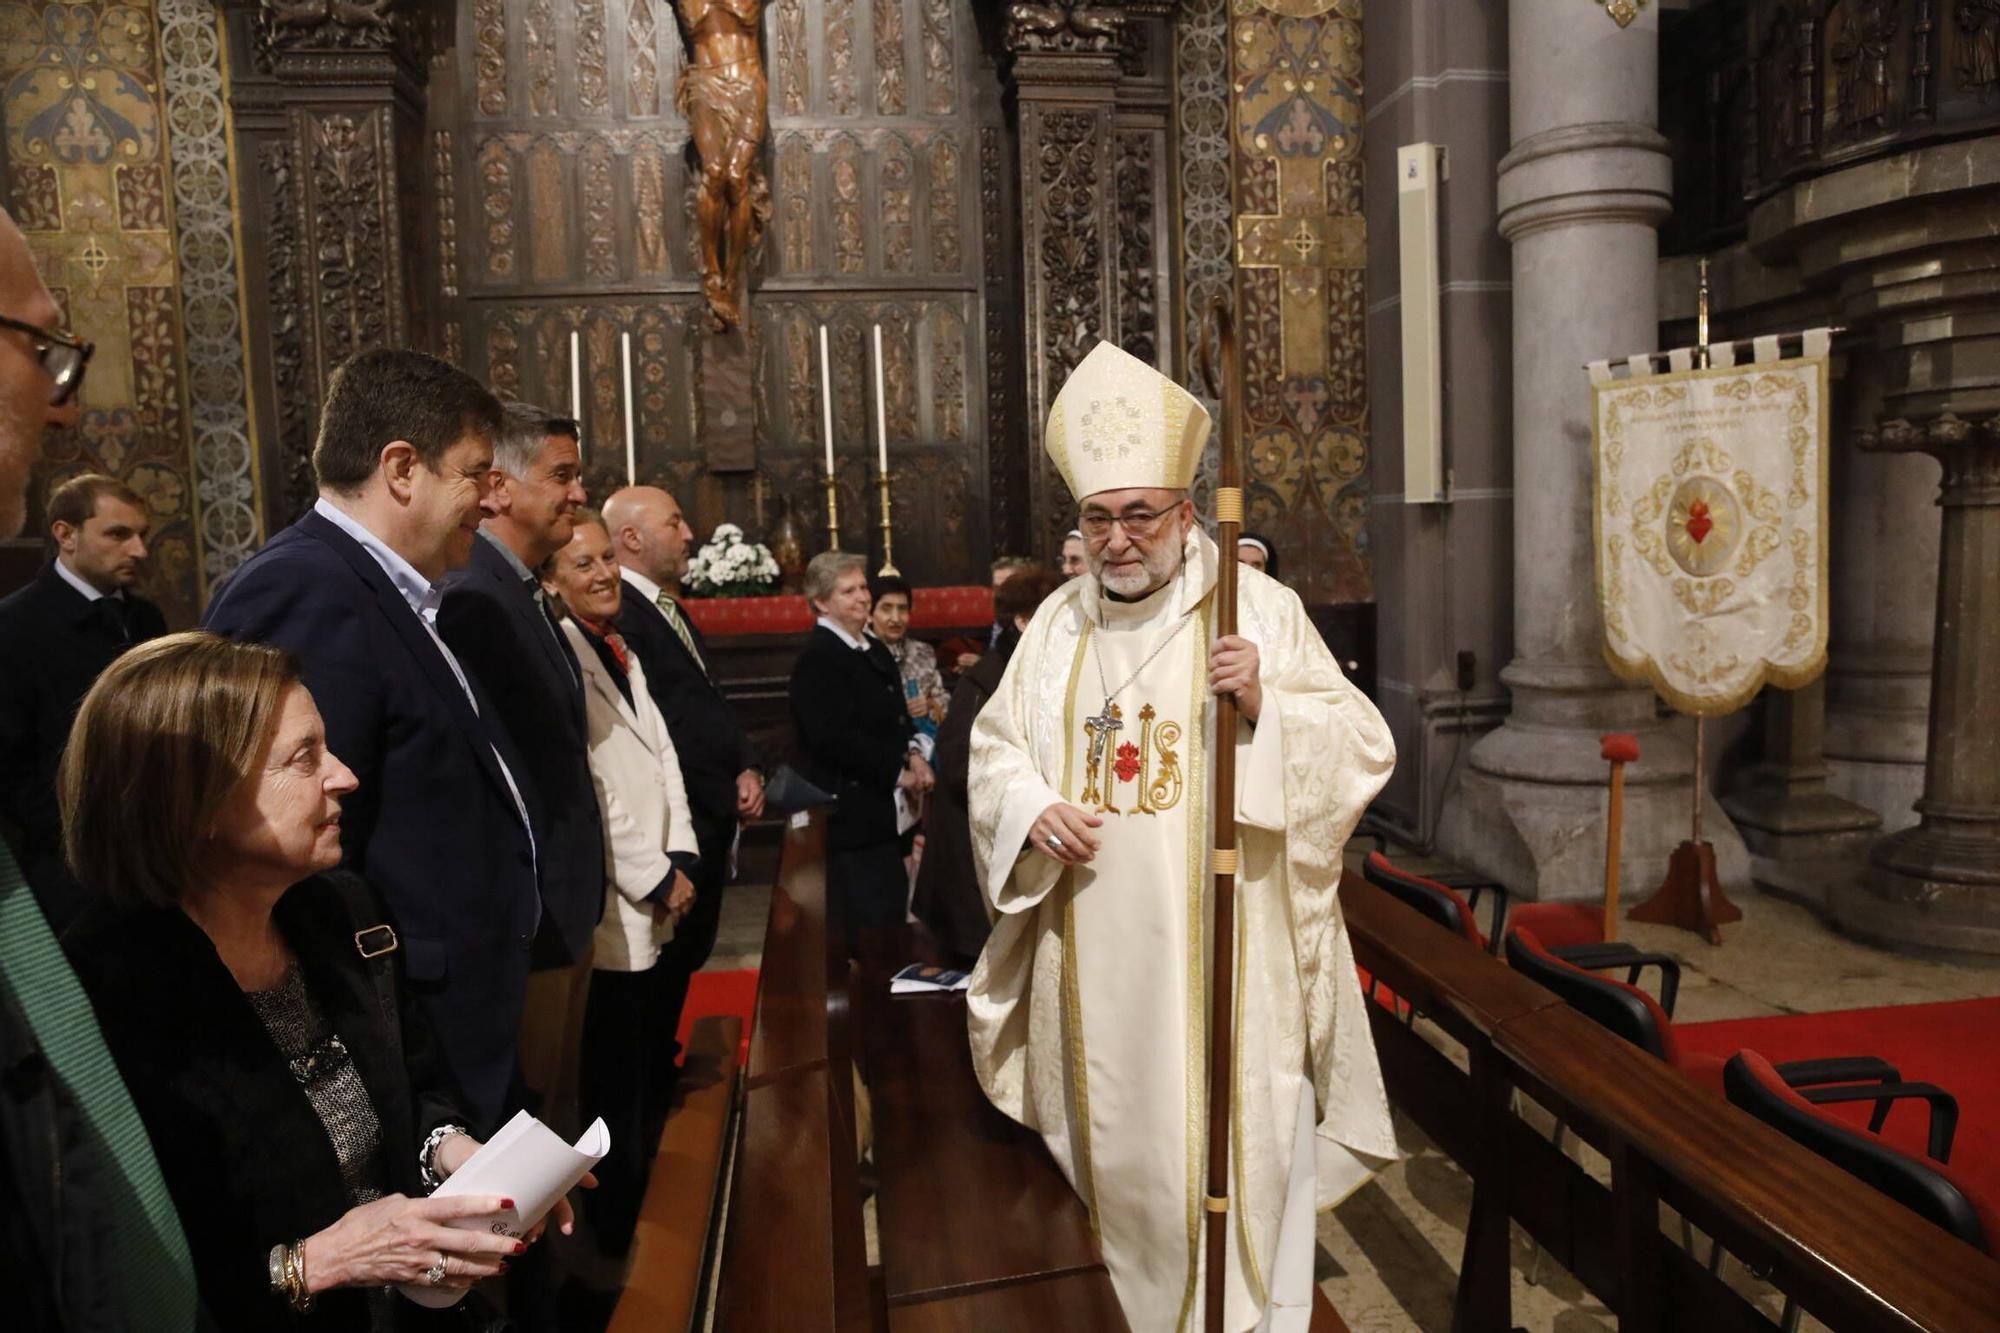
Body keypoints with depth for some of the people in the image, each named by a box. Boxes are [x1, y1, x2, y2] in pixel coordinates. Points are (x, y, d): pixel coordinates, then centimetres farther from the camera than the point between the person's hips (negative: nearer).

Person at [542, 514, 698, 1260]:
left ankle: (645, 1218, 33)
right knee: (619, 1095, 3)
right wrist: (655, 880, -13)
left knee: (652, 1081, 17)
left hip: (652, 908, 8)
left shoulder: (623, 655, 14)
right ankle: (619, 1235, 20)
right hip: (611, 913, -8)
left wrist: (681, 857, -1)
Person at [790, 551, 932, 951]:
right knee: (865, 935, -5)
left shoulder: (876, 653, 16)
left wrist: (913, 756, 2)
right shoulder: (818, 659, -13)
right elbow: (833, 739, -21)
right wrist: (898, 772, -13)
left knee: (892, 925, 15)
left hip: (885, 814, 9)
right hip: (851, 817, -9)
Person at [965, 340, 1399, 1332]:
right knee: (1120, 1140, 18)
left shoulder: (1259, 608, -5)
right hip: (1101, 959, 4)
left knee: (1243, 1139, 3)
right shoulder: (1059, 624, 6)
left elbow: (1361, 747, -7)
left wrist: (1263, 699, -24)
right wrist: (1032, 810, -10)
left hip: (1225, 945, -4)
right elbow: (994, 748, 11)